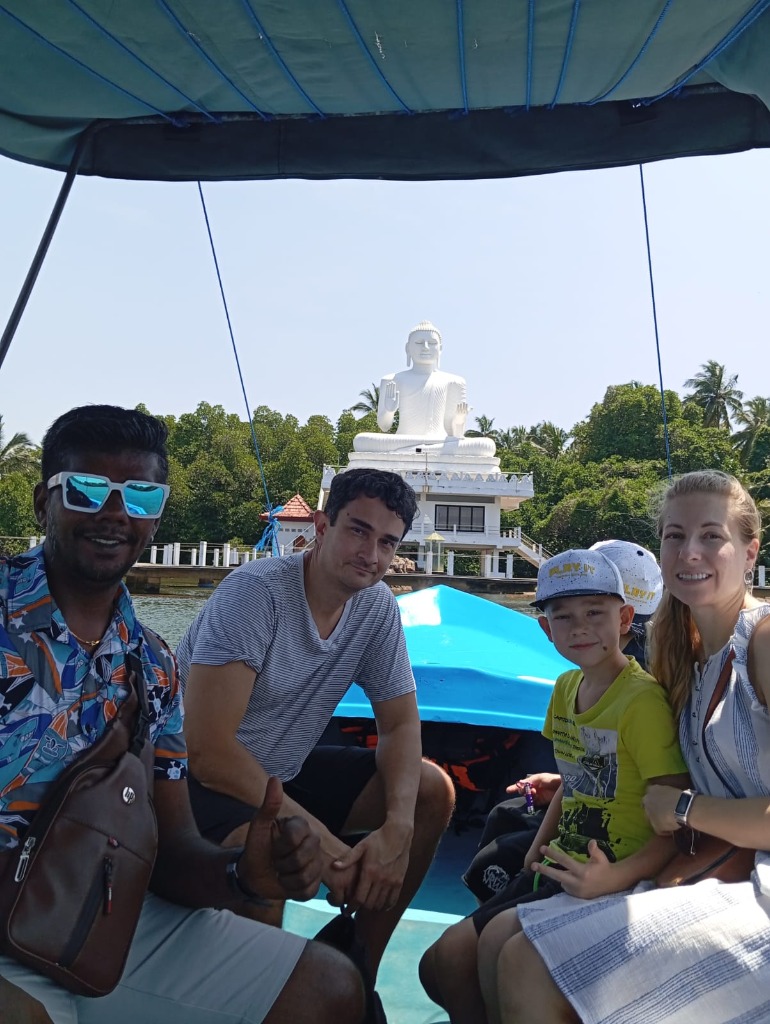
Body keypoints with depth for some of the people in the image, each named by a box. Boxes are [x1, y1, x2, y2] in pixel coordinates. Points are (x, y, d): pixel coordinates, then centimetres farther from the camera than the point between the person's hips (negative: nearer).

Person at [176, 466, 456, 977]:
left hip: (286, 772, 7)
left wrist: (397, 826, -18)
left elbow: (401, 724, 0)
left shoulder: (378, 606, -5)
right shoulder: (255, 591, -24)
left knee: (433, 790, -5)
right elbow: (208, 749, -28)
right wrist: (317, 837, -27)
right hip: (203, 780, -6)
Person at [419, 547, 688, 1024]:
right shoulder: (566, 687, 6)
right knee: (443, 964, 1)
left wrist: (616, 876, -31)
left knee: (499, 939, -27)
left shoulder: (643, 699, -19)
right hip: (563, 869, 8)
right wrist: (535, 854, 11)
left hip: (618, 878, -7)